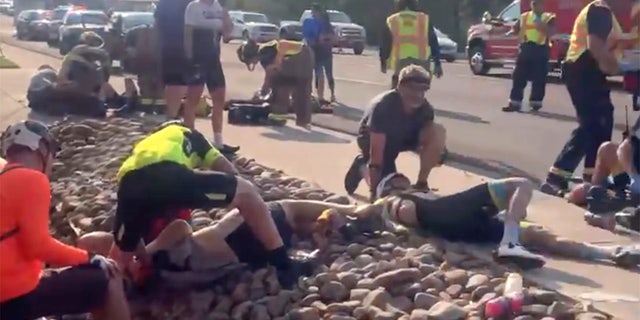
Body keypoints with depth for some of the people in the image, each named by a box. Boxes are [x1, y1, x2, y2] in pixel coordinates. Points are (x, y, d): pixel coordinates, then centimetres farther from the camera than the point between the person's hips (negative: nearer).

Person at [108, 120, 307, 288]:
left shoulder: (143, 146, 45)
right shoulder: (188, 135, 40)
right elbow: (228, 171, 30)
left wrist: (145, 260, 51)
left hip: (129, 182, 3)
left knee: (121, 254, 30)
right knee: (246, 191, 16)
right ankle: (283, 264, 16)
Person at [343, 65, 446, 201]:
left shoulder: (425, 108, -22)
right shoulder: (383, 105, -35)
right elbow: (377, 150, -35)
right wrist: (374, 188, -35)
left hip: (403, 137, 4)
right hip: (371, 137, -4)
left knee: (437, 131, -24)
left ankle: (421, 183, -12)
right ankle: (362, 165, 15)